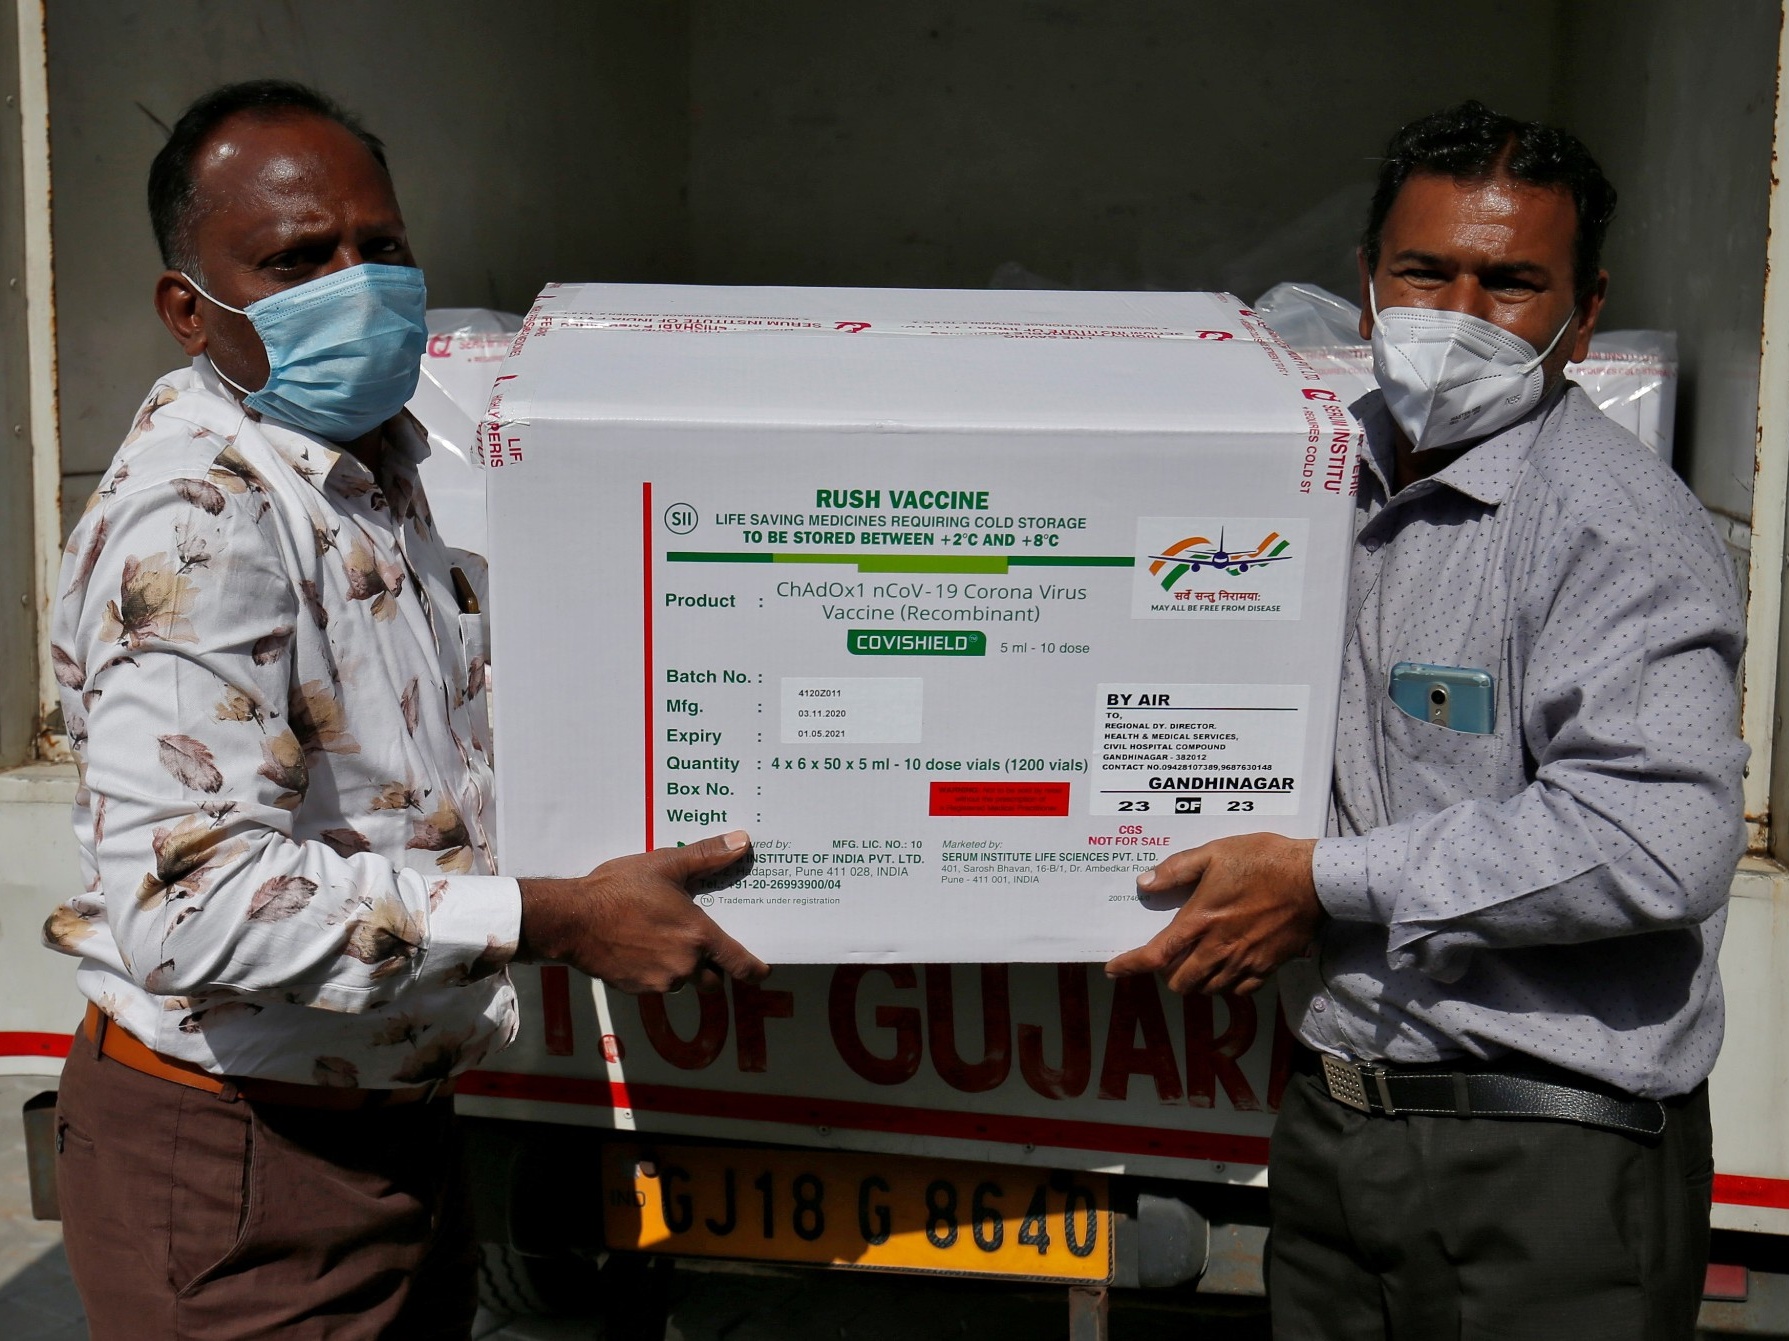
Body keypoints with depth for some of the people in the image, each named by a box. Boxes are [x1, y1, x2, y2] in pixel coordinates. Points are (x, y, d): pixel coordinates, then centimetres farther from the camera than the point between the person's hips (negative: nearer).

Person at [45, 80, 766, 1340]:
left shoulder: (375, 460, 9)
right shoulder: (192, 523, -22)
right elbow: (193, 902, -31)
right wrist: (560, 918, -27)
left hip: (392, 1126, 9)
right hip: (238, 1172, -9)